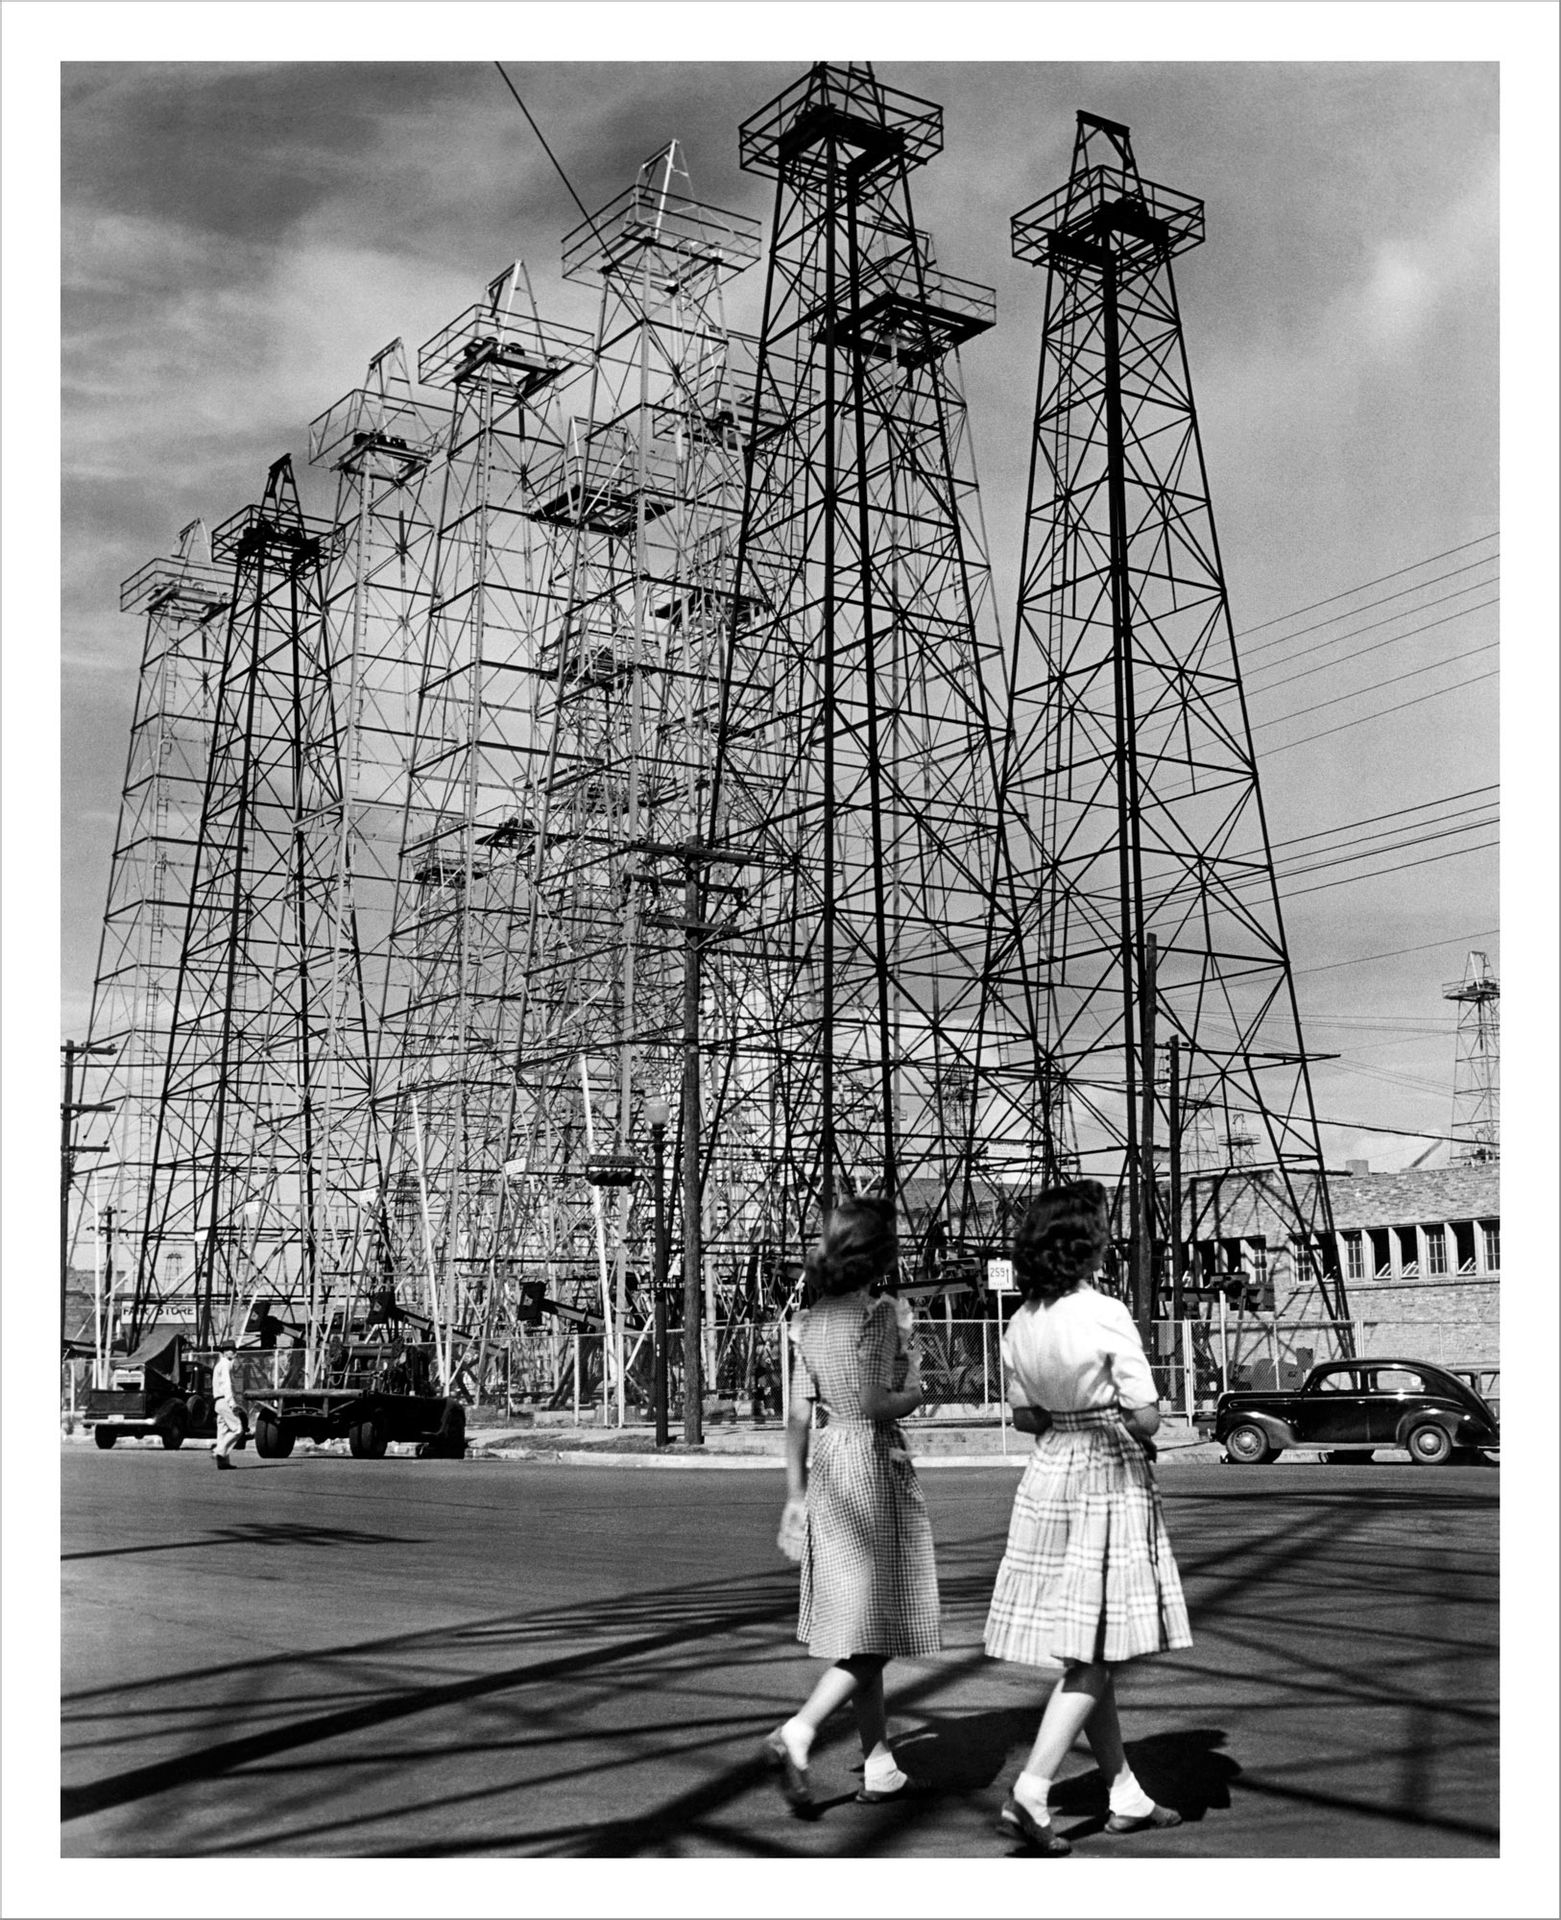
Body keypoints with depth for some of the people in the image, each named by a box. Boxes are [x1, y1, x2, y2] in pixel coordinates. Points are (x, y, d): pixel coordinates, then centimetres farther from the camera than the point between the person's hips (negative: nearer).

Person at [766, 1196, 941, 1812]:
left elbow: (799, 1414, 9)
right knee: (879, 1626, -3)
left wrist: (795, 1493, 12)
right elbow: (876, 1405, -20)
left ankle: (879, 1765, 20)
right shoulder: (878, 1311, -12)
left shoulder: (810, 1319, 9)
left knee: (861, 1626, 14)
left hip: (826, 1465, 8)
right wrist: (916, 1391, 0)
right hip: (876, 1466, -8)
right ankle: (797, 1732, -17)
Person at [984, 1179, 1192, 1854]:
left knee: (1087, 1651, 14)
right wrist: (1120, 1415, 4)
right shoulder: (1107, 1316, -17)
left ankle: (1127, 1797, 24)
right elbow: (1145, 1419, -16)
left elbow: (1024, 1415, 9)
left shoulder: (1021, 1324, 1)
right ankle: (1029, 1793, -8)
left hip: (1049, 1476, 7)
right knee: (1092, 1657, 0)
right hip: (1110, 1480, -6)